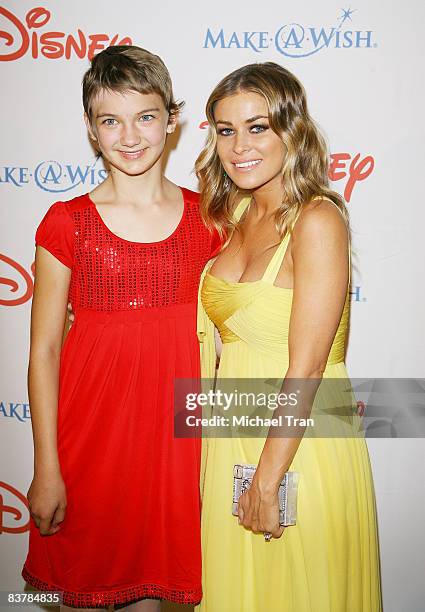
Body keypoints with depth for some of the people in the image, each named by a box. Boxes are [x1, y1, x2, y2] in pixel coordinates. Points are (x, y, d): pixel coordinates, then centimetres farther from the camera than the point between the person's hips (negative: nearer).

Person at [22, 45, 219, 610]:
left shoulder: (206, 218, 0)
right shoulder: (67, 224, -6)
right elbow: (44, 350, -5)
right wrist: (46, 468, -5)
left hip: (174, 425, 2)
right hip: (91, 425, -1)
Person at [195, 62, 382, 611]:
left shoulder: (317, 221, -17)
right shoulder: (233, 217, 6)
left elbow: (306, 369, -20)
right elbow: (230, 342, 8)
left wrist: (267, 480, -16)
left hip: (300, 443, -7)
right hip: (232, 440, 7)